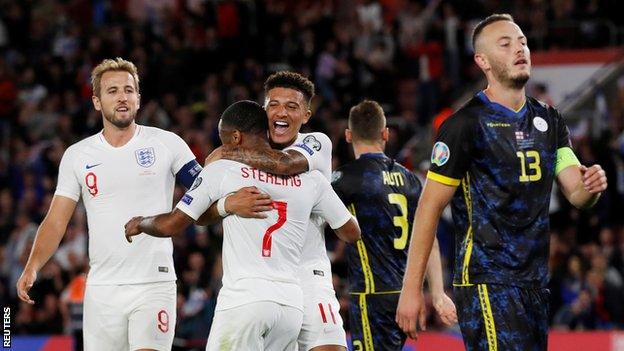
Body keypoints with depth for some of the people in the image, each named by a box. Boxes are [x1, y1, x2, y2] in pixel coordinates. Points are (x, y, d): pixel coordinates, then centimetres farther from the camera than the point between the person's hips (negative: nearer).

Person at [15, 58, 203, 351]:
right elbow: (56, 221, 7)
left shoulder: (166, 143, 2)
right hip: (101, 290, 3)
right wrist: (32, 267, -9)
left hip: (154, 284, -2)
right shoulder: (76, 156, 8)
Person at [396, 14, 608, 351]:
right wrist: (411, 288, -12)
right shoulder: (466, 123, -8)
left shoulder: (548, 119, 13)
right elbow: (430, 207, -8)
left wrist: (591, 187, -15)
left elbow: (575, 194, 11)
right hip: (487, 281, -7)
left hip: (535, 281, 7)